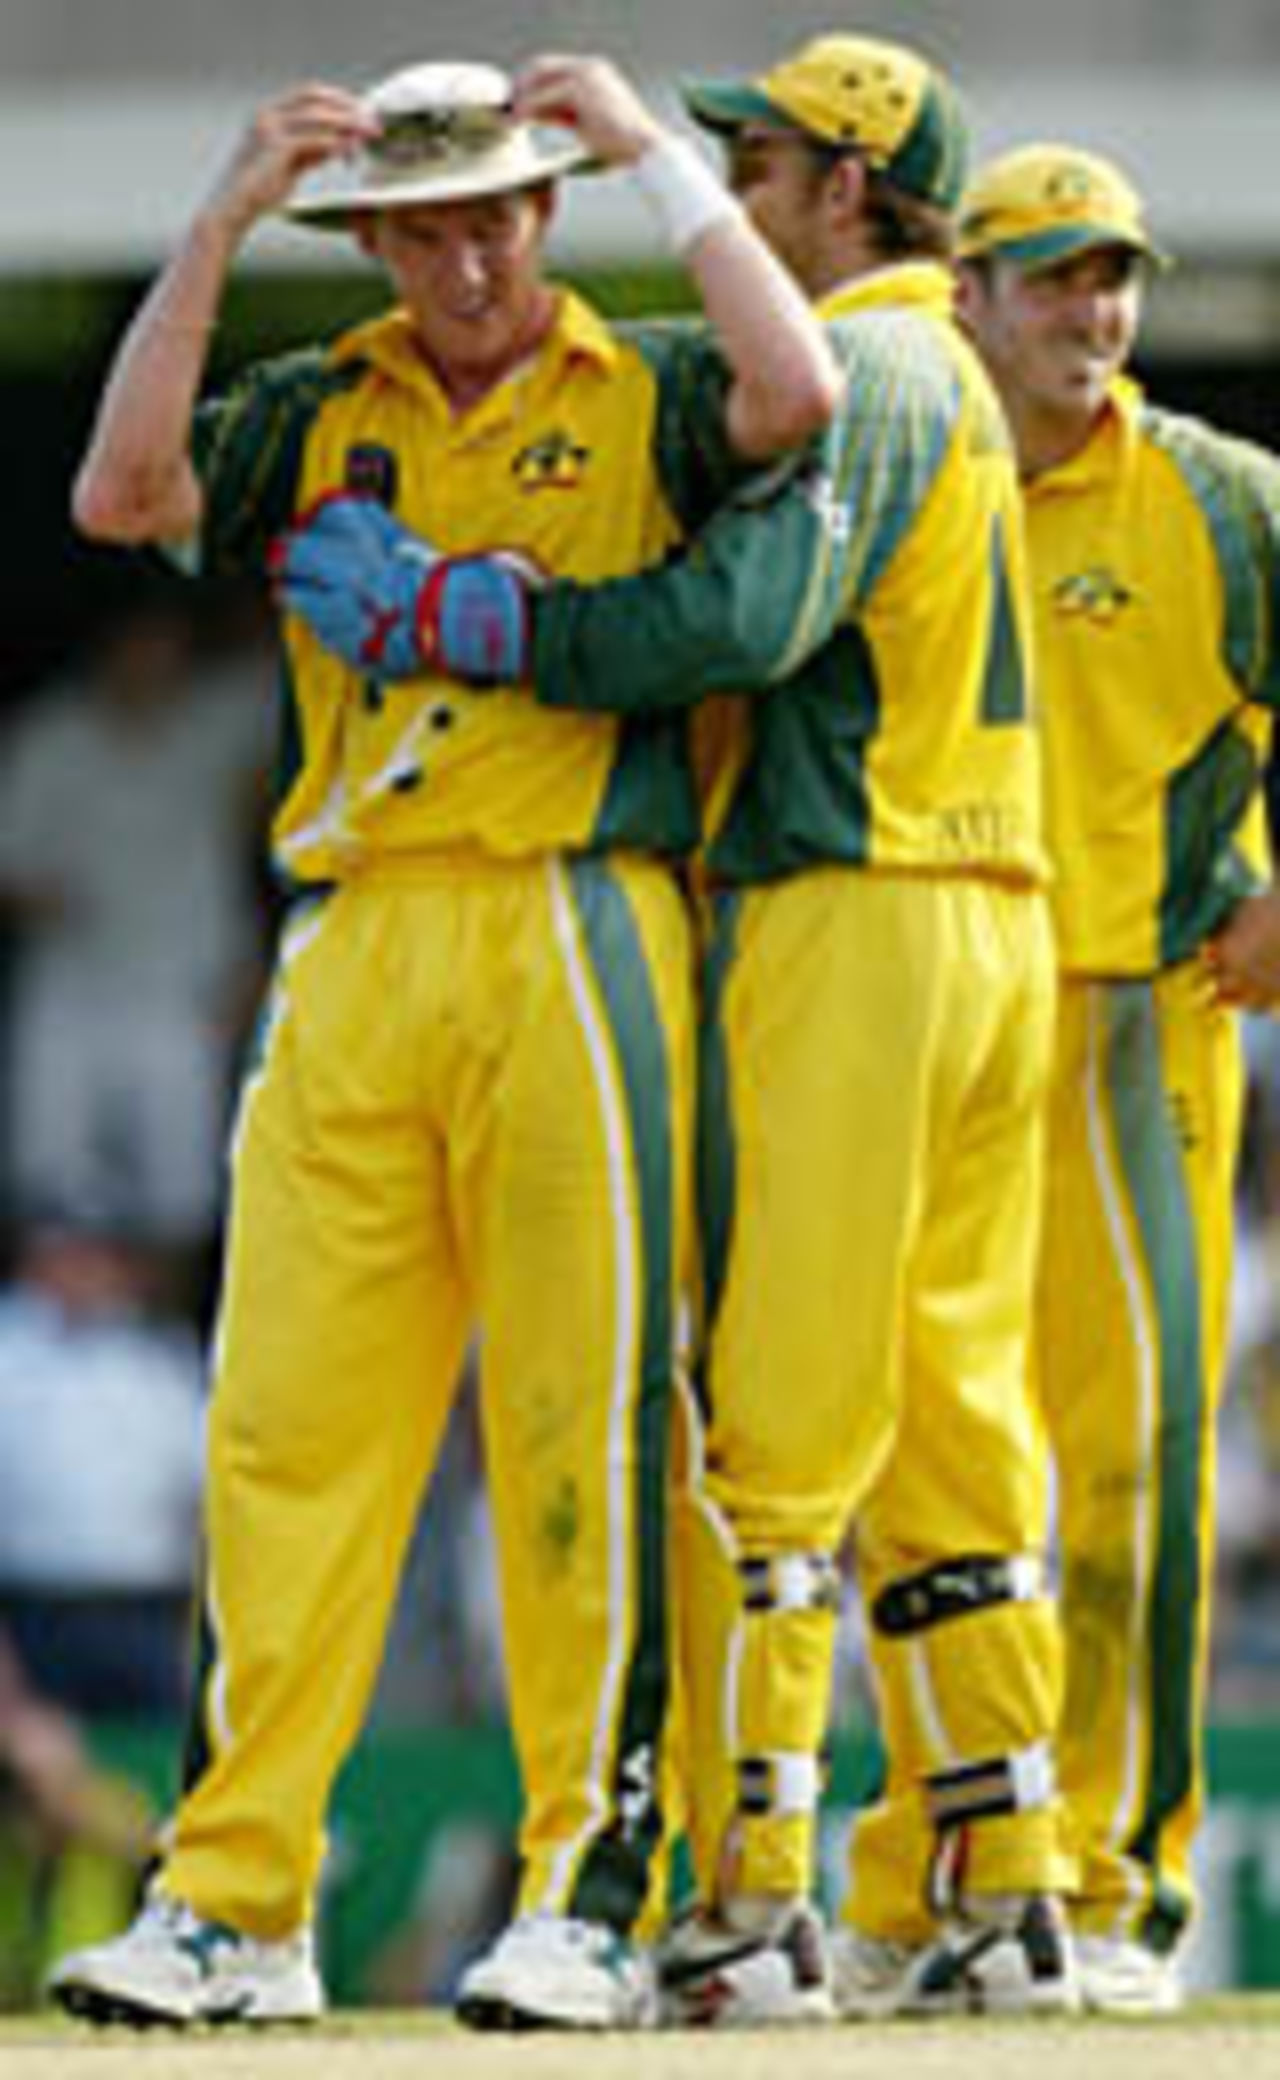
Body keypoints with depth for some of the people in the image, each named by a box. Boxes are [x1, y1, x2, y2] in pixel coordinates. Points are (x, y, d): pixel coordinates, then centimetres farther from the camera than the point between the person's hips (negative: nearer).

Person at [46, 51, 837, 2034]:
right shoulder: (319, 417, 16)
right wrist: (221, 223, -2)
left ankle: (592, 1892, -1)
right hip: (354, 956, 3)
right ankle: (234, 1905, 1)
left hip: (577, 951, -3)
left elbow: (800, 394, -14)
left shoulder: (641, 397, 7)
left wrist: (660, 152, -8)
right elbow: (121, 494, 0)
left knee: (580, 1426, -4)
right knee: (290, 1421, -1)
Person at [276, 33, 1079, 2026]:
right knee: (949, 1431, 10)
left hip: (849, 931, -10)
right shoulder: (948, 378, 23)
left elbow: (741, 618, -23)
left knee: (763, 1430, -9)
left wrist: (440, 606, -18)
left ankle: (751, 1908, -11)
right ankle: (1005, 1898, 8)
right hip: (995, 931, 10)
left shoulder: (865, 369, -9)